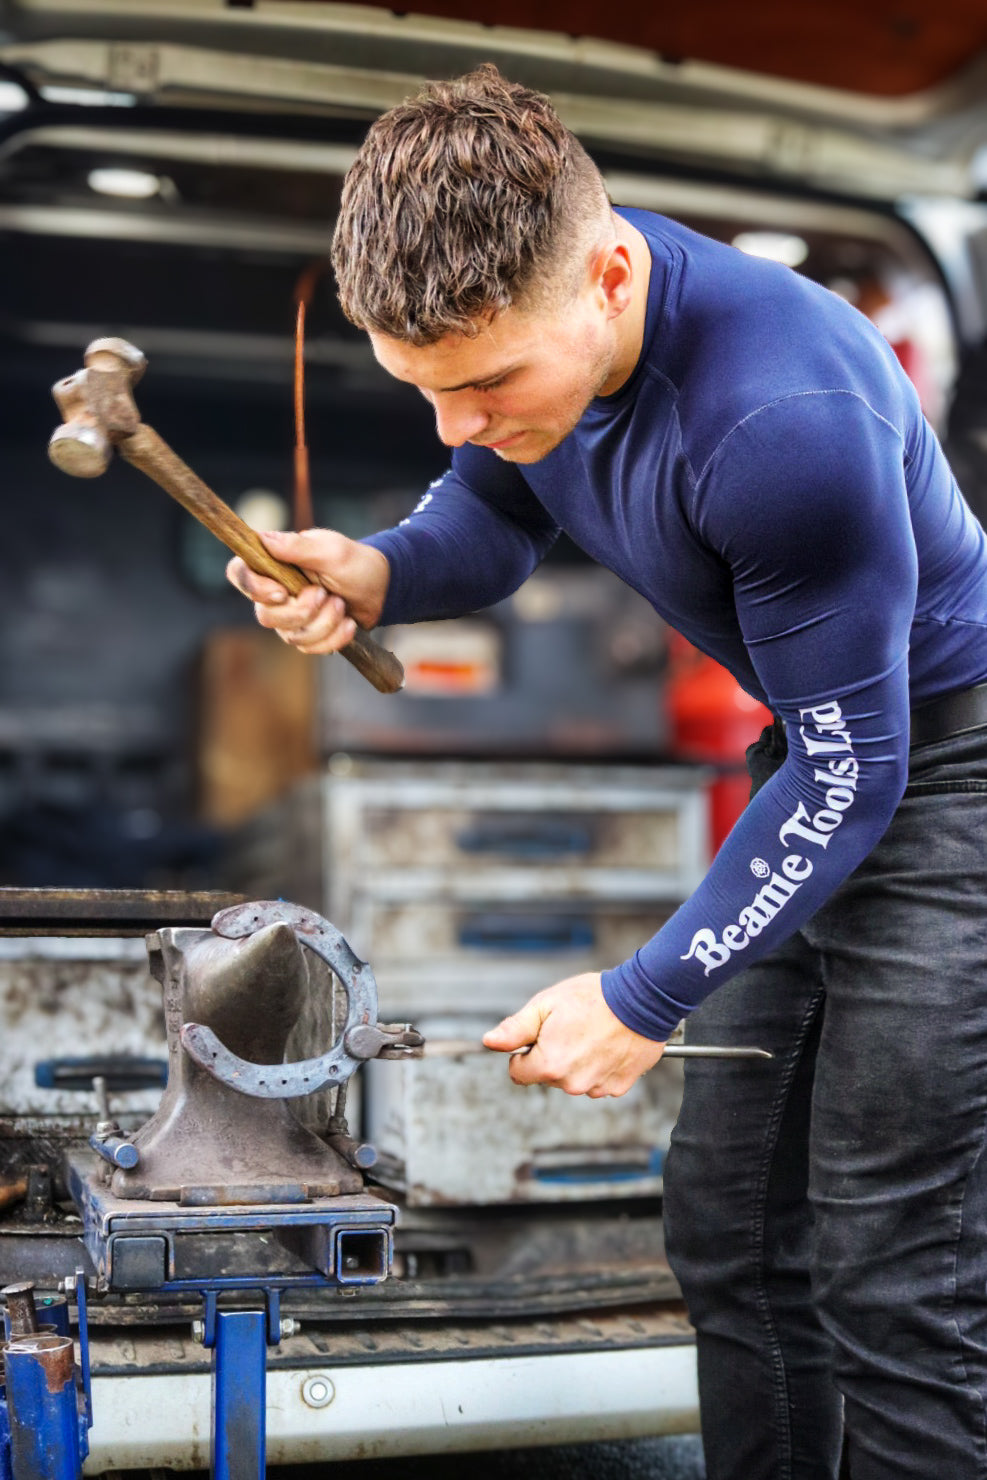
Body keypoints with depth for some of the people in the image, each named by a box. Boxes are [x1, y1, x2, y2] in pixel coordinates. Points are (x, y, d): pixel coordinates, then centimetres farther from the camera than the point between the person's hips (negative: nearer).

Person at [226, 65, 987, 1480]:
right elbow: (494, 521, 9)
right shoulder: (522, 310, -8)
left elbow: (854, 771, -25)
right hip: (823, 755, 8)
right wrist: (375, 574, -14)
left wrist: (644, 998, -20)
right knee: (726, 1218, 13)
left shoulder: (783, 416, -33)